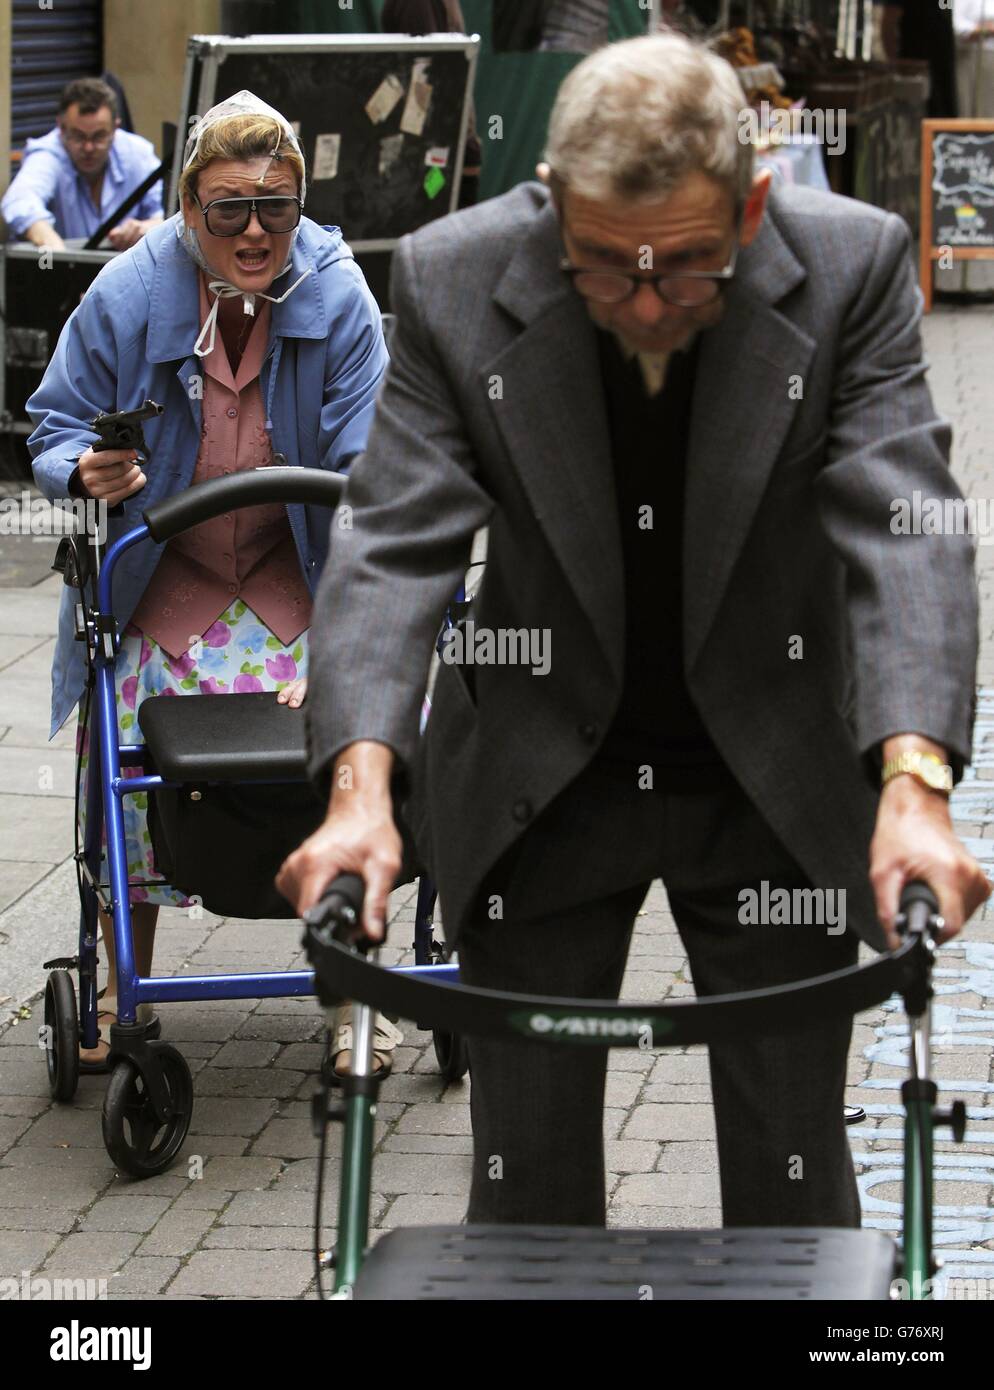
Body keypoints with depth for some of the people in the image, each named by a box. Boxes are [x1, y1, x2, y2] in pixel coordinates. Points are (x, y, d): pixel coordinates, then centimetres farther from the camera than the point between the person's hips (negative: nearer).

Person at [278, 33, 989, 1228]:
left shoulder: (852, 266, -17)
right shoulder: (453, 281, -16)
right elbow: (395, 540, -19)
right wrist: (361, 784, -34)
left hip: (776, 788, 0)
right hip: (533, 784, 1)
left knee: (792, 1168, 6)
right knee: (527, 1172, 6)